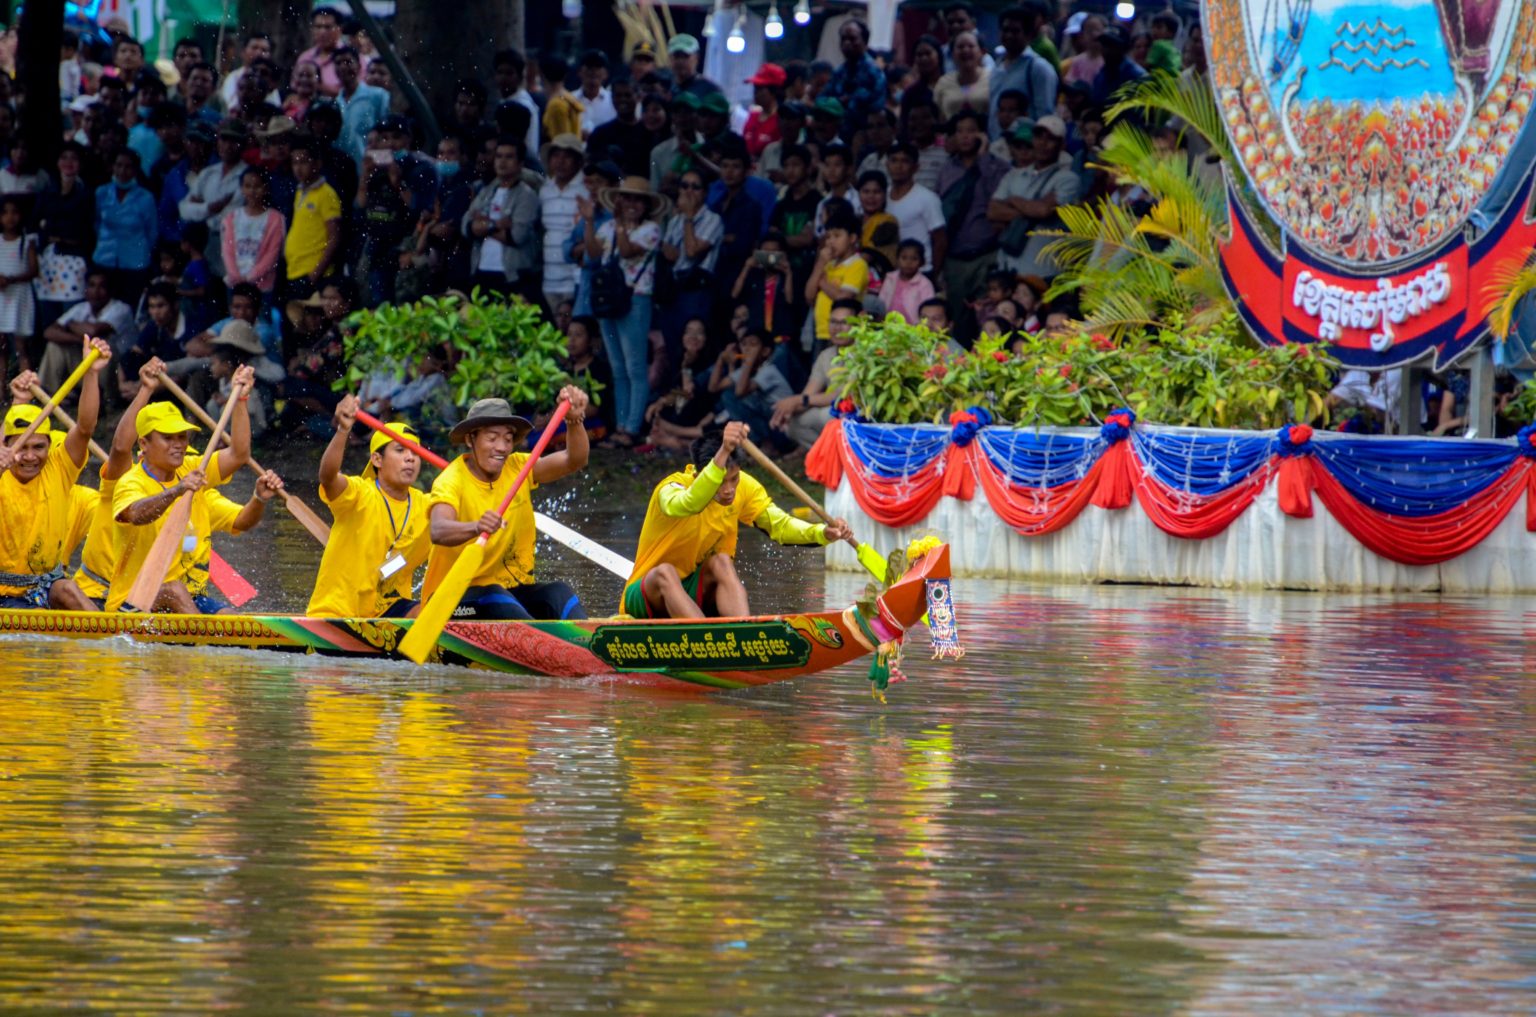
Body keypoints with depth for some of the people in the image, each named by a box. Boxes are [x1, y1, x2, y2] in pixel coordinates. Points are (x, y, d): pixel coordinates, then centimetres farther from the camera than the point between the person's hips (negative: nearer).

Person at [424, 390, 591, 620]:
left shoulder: (517, 469, 4)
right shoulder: (452, 480, -15)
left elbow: (574, 461, -6)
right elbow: (438, 531, -34)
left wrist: (575, 420, -24)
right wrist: (476, 528, -55)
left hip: (513, 589, 5)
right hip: (455, 596, -5)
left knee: (559, 593, -24)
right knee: (496, 598, -36)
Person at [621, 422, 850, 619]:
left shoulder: (745, 488, -6)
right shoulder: (671, 489, -25)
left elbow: (779, 524, -10)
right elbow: (688, 504, -48)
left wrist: (823, 533, -29)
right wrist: (722, 455, -62)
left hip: (699, 594, 4)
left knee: (721, 562, -26)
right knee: (665, 572, -36)